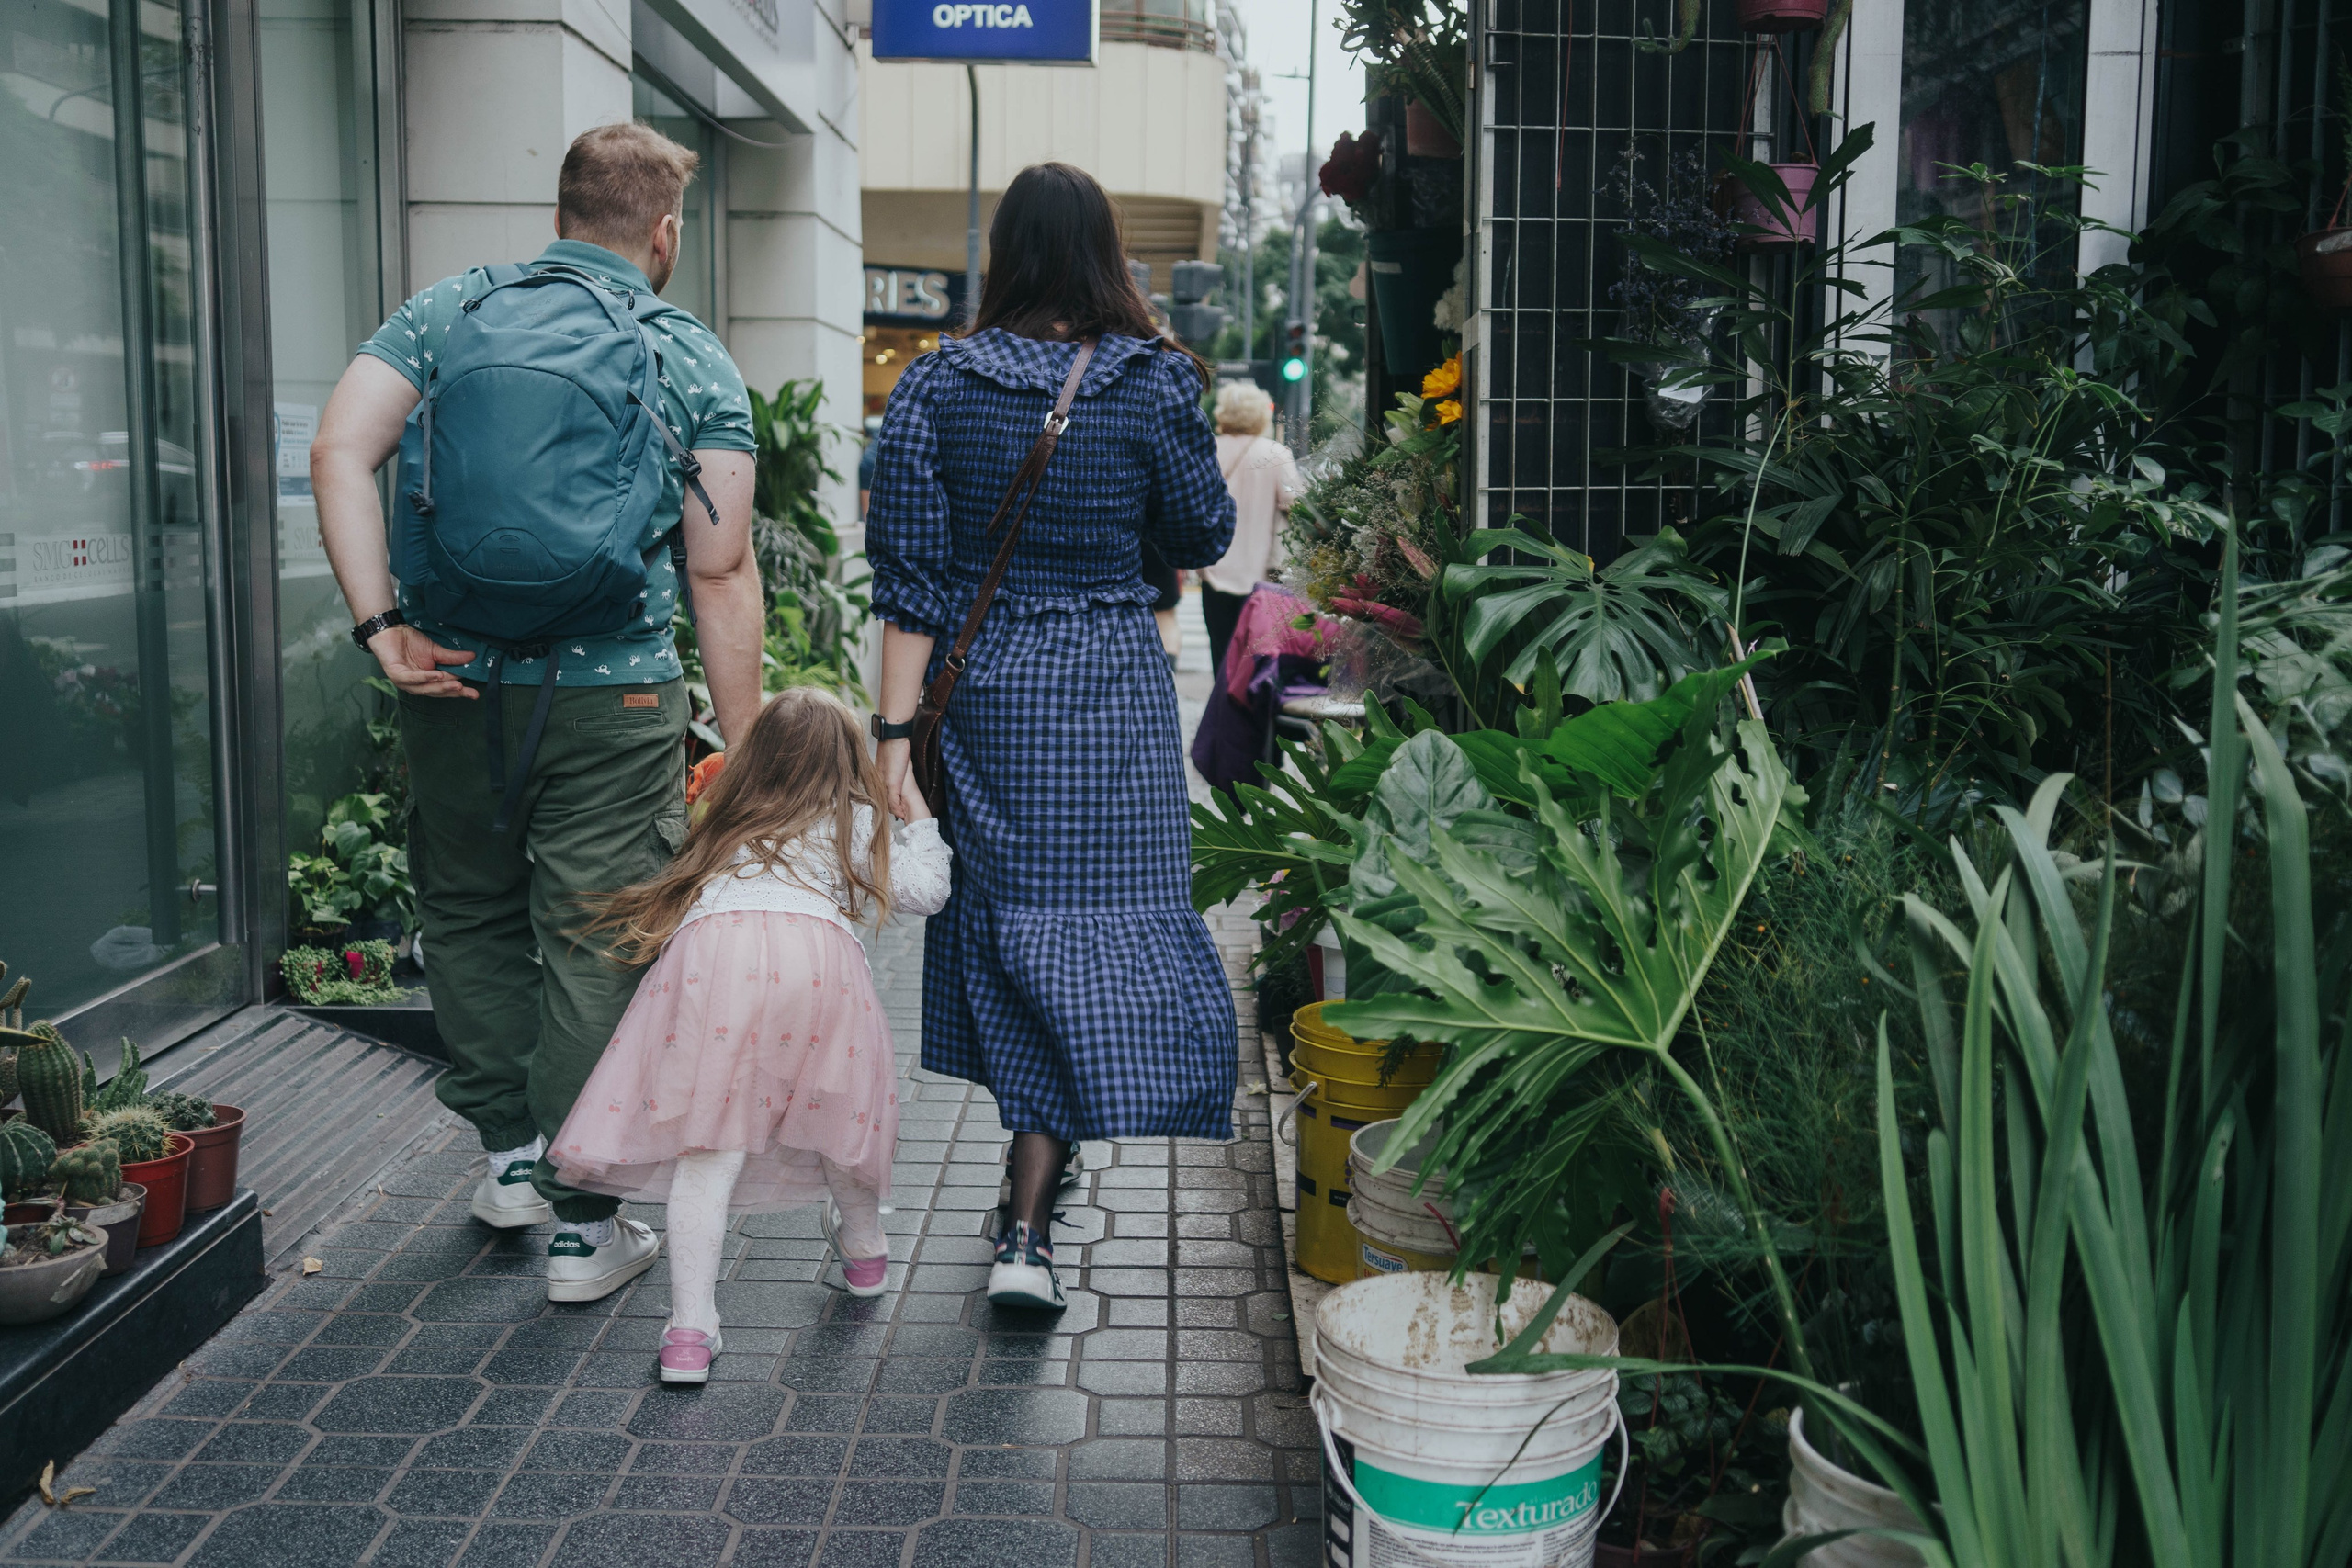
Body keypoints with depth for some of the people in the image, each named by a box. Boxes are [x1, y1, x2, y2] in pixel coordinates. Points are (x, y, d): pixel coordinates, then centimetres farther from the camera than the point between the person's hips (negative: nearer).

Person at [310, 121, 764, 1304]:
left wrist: (384, 625, -8)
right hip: (614, 697, -2)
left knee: (470, 915, 22)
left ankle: (514, 1153, 31)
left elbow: (340, 452, -7)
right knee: (597, 948, 5)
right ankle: (584, 1223, 13)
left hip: (456, 679, 3)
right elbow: (722, 573, -3)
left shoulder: (448, 312, 8)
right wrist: (744, 755, 1)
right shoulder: (695, 362, 2)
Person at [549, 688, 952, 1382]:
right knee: (833, 1112, 22)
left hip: (711, 947, 1)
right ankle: (863, 1250, 44)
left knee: (709, 1146, -2)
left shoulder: (727, 827, 34)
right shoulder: (852, 821, 26)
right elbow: (923, 891, 25)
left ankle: (690, 1329, -10)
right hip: (818, 951, -1)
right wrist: (920, 821, 42)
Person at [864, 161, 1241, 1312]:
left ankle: (1034, 1199, 35)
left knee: (1009, 929, 17)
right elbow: (1204, 539, 7)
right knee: (1097, 936, 2)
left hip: (984, 695, 2)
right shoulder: (1156, 380, -4)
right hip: (1114, 694, -2)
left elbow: (910, 583, -5)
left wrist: (894, 735, -4)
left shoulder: (936, 386, -2)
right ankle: (1026, 1232, -4)